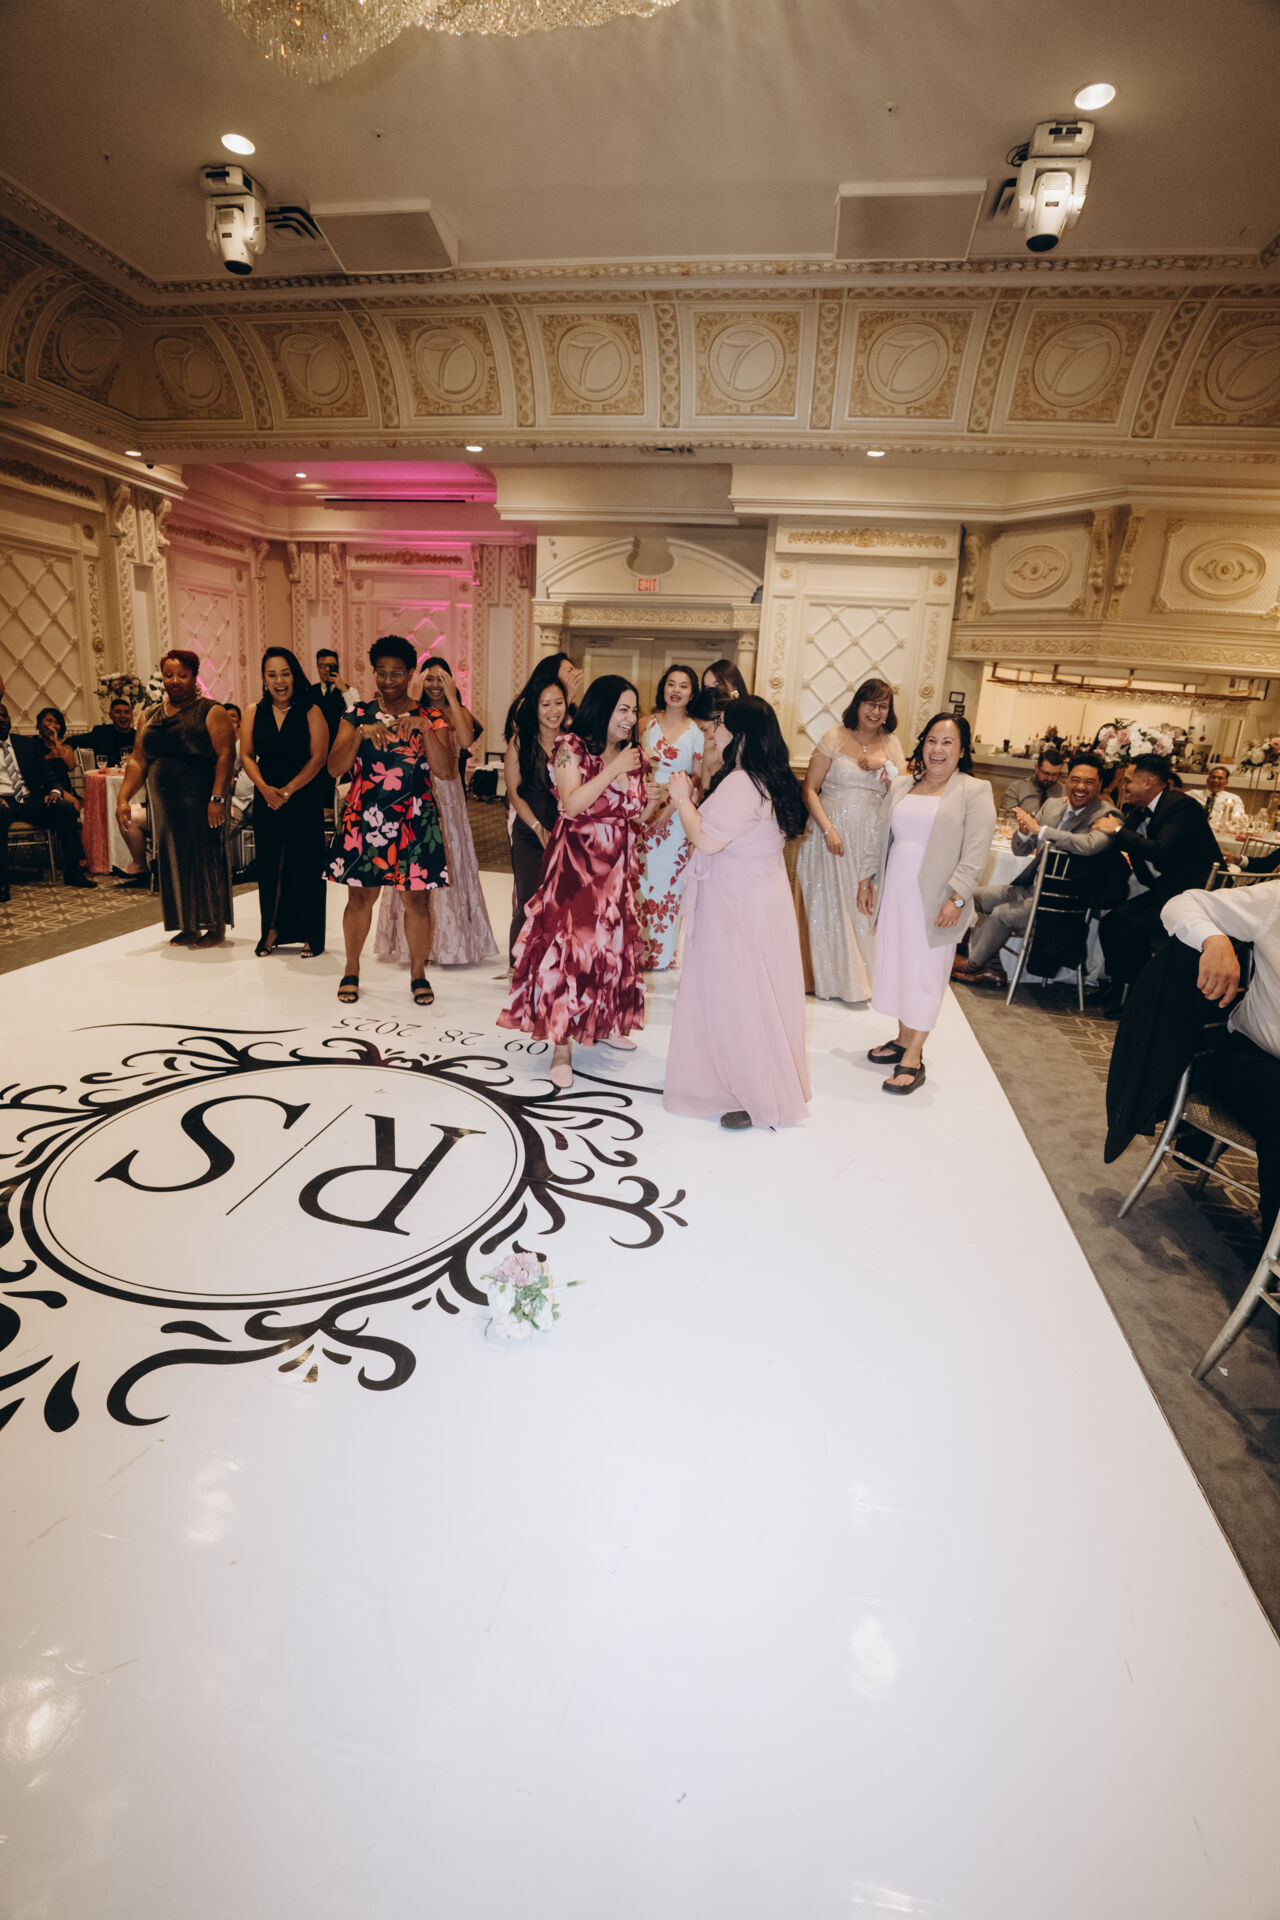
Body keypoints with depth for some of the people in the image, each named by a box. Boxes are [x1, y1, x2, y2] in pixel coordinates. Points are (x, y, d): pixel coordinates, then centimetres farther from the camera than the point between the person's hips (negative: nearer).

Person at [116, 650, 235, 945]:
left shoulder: (211, 712, -1)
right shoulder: (150, 716, 16)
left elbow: (226, 755, -11)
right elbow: (138, 760, 14)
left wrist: (217, 798, -21)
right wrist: (123, 797, 2)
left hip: (201, 805, -6)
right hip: (165, 806, 6)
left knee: (207, 862, -3)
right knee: (175, 864, 8)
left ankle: (217, 928, 7)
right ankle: (188, 927, 18)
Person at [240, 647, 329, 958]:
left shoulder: (311, 713, -2)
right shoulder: (254, 712, 8)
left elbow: (318, 758, -8)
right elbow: (246, 755, 6)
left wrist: (287, 790, -13)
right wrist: (265, 788, -11)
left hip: (304, 801, -3)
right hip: (266, 801, 4)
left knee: (305, 867, 0)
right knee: (269, 867, 8)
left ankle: (311, 936, 9)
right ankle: (272, 931, 20)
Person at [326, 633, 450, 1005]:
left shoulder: (427, 717, 6)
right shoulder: (357, 716, 7)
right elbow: (335, 768, -2)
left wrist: (424, 730, -20)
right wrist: (361, 732, -15)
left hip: (414, 822, 0)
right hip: (364, 820, 1)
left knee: (417, 899, 0)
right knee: (360, 897, 6)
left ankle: (418, 973, 17)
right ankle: (351, 970, 25)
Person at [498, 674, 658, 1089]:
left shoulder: (633, 756, 11)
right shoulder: (573, 747, -8)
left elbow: (637, 815, 13)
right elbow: (571, 805, -21)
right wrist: (612, 770, -20)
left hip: (617, 866, 7)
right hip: (576, 863, -6)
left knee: (614, 942, 12)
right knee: (570, 945, -9)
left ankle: (605, 1022, 32)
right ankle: (561, 1047, -3)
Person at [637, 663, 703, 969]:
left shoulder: (697, 730, -1)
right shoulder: (649, 723, 7)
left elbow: (698, 777, -2)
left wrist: (671, 807, -12)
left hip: (678, 814, -2)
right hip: (646, 810, 2)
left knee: (670, 878, 3)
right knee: (643, 877, 3)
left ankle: (661, 950, 16)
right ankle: (639, 946, 15)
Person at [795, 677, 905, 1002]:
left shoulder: (891, 744, 9)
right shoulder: (834, 738, -2)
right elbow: (809, 789, -6)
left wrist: (885, 766, -11)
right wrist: (828, 829, -15)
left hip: (871, 839, 3)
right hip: (831, 832, -3)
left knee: (863, 905, 6)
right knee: (825, 904, 2)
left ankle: (856, 978, 20)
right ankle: (825, 977, 15)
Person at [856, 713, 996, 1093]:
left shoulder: (974, 792, -3)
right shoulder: (901, 786, 12)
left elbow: (975, 854, -10)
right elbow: (881, 837, 17)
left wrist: (957, 898, -17)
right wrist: (866, 879, 12)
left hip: (935, 900, -5)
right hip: (895, 894, 5)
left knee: (925, 973, -1)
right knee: (896, 964, 11)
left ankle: (913, 1059, 5)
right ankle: (903, 1039, 26)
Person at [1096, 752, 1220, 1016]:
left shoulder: (1182, 806, -17)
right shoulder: (1139, 810, 10)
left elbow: (1162, 853, -30)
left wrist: (1119, 831, -21)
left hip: (1190, 891, -9)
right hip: (1161, 890, 9)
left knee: (1134, 928, -25)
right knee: (1110, 923, -3)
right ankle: (1119, 993, 9)